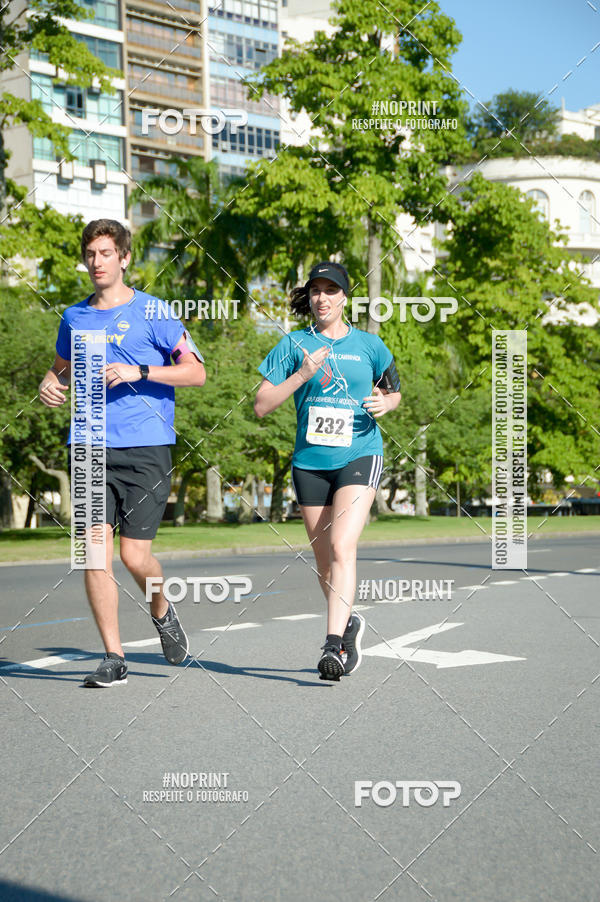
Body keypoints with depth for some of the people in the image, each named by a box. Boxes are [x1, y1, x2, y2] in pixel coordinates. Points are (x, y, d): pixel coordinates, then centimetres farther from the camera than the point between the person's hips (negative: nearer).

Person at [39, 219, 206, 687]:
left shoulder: (153, 313, 1)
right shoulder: (74, 317, 13)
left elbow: (196, 371, 0)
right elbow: (61, 368, 29)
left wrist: (139, 372, -13)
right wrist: (50, 385, 6)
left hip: (146, 450, -3)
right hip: (91, 449, 3)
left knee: (135, 555, -6)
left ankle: (162, 611, 28)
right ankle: (114, 658, 3)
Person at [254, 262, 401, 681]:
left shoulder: (368, 344, 5)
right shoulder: (294, 344, 4)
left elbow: (393, 391, 20)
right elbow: (261, 406, -1)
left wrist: (385, 402, -4)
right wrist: (302, 374, -13)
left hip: (359, 456, -2)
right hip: (310, 461, 2)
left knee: (341, 545, -21)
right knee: (325, 562, 9)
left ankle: (335, 644, -24)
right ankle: (350, 624, 34)